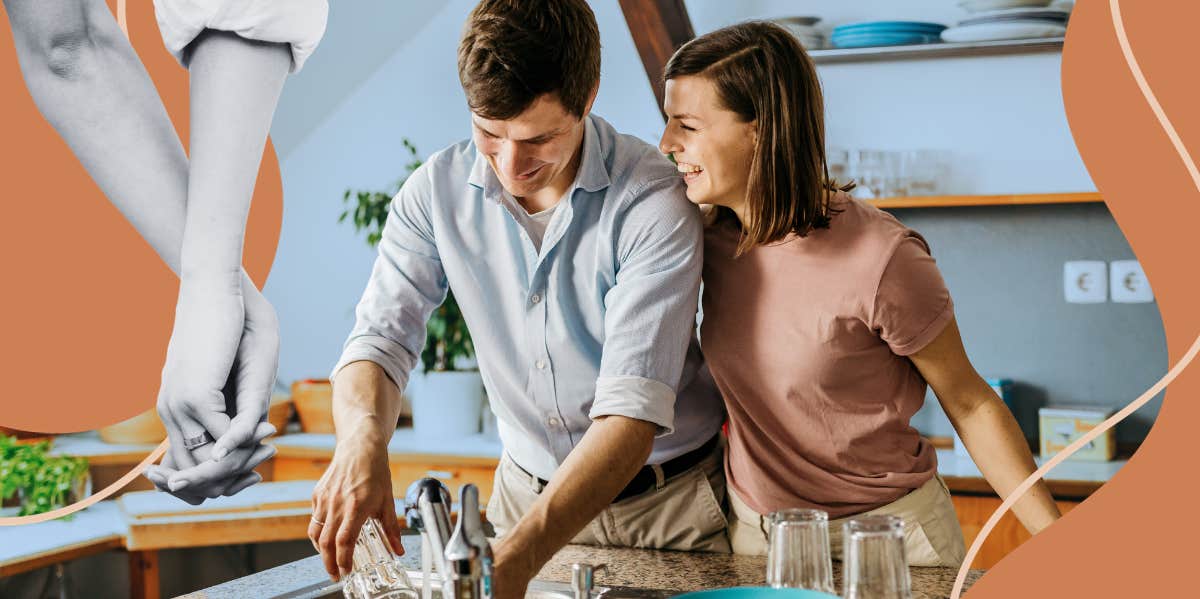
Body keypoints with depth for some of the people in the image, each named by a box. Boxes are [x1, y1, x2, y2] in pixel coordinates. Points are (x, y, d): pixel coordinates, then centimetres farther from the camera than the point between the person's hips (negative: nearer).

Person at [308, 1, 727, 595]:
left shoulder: (654, 203, -24)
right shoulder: (437, 191, -10)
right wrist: (363, 438, -36)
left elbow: (631, 411, -30)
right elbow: (380, 338, -12)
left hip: (670, 502, -2)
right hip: (527, 490, 3)